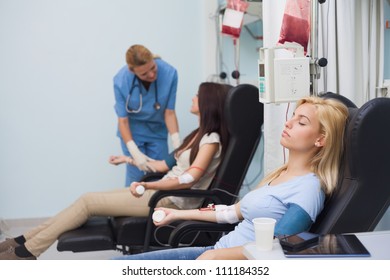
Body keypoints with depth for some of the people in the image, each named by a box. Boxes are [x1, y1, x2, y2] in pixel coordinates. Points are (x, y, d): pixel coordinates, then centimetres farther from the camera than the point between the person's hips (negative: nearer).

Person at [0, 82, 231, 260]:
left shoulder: (212, 139, -15)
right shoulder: (200, 134, 15)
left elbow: (190, 179, -28)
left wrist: (148, 185, -39)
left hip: (172, 201, -9)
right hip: (163, 191, 9)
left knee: (88, 202, -9)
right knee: (89, 199, 1)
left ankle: (27, 251, -1)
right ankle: (24, 241, 4)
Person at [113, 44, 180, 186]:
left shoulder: (169, 73, -25)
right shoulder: (121, 81, -27)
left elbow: (169, 112, -15)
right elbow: (123, 120, -18)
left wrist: (177, 144, -24)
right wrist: (135, 153, -29)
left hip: (157, 129, 2)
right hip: (133, 129, -1)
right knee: (136, 176, -6)